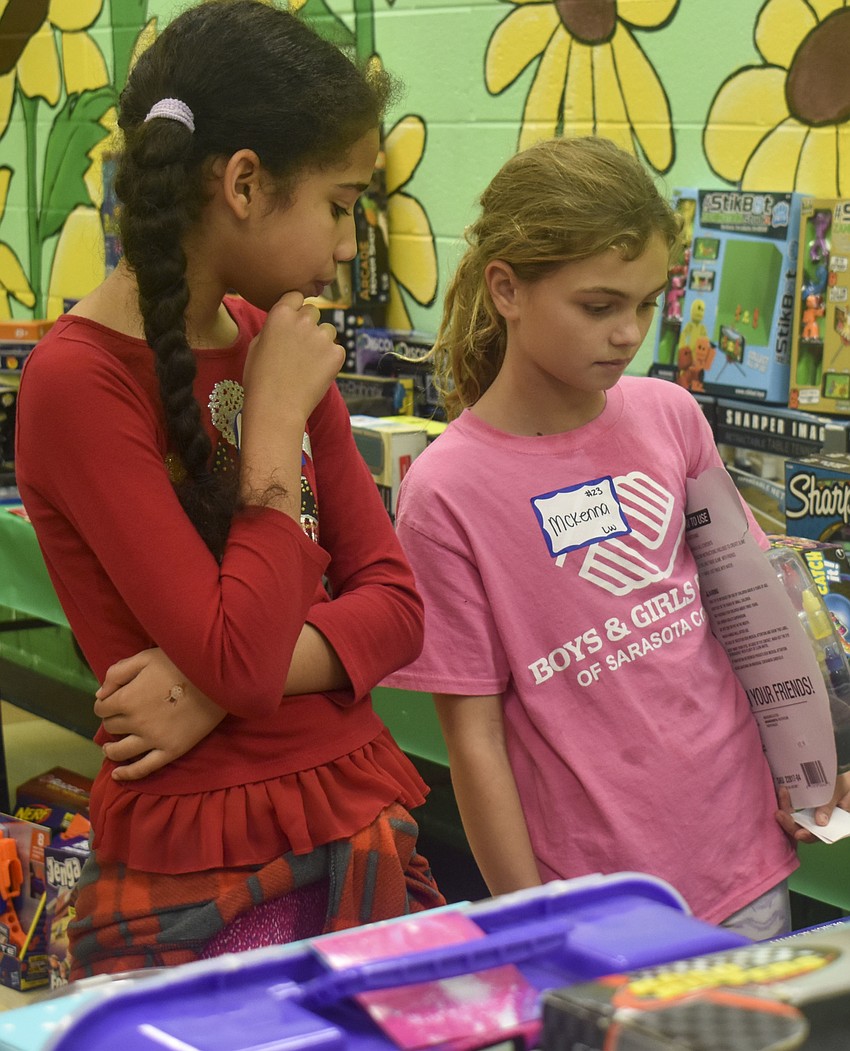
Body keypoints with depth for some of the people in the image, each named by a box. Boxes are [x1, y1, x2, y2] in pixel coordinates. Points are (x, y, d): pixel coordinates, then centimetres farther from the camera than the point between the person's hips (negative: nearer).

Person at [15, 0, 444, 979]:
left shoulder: (275, 345, 5)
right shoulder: (77, 382, -17)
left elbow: (394, 602, 2)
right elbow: (241, 659, -22)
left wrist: (224, 683, -15)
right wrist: (276, 422, -16)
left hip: (359, 823, 7)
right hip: (204, 877, -6)